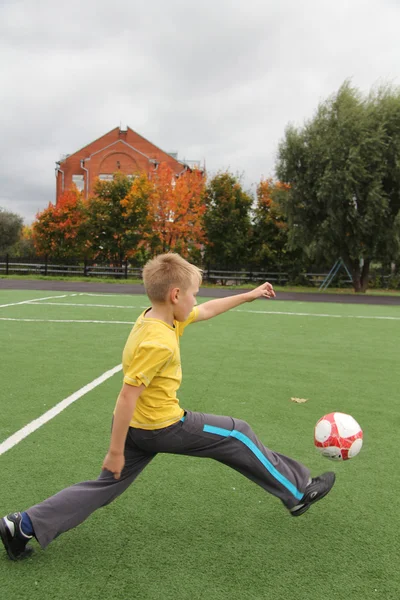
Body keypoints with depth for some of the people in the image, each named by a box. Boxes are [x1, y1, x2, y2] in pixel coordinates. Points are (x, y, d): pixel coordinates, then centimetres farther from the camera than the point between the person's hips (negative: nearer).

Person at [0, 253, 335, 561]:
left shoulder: (157, 316, 1)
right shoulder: (158, 343, -28)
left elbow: (207, 311, 16)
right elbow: (127, 397, -26)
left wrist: (249, 295, 22)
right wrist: (116, 451, -19)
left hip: (136, 427, 9)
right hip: (163, 427, -9)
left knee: (105, 487, 15)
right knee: (237, 435, 7)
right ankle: (298, 493, 21)